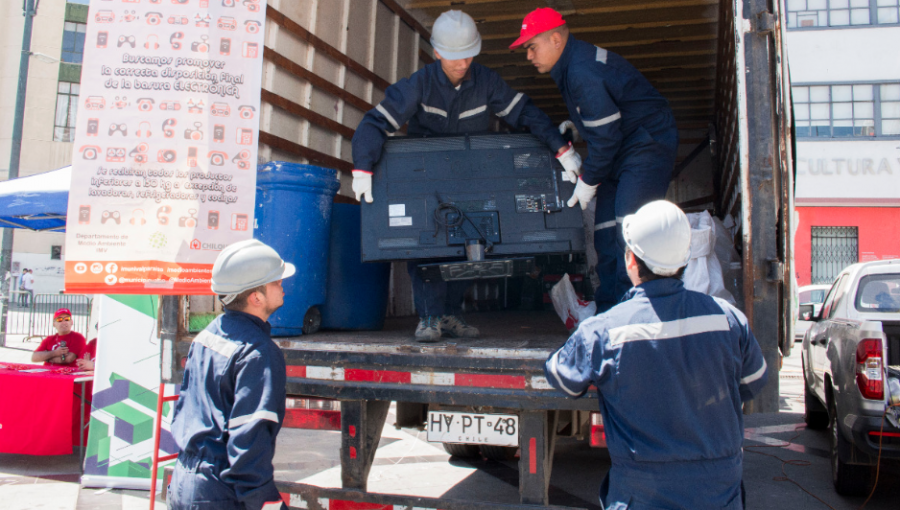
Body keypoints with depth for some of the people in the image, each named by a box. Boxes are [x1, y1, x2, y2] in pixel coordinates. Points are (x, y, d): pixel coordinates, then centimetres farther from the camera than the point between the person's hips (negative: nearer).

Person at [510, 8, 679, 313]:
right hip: (623, 151, 11)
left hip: (648, 146, -11)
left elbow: (606, 135, -22)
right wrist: (576, 125, 9)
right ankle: (608, 313, 15)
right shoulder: (572, 65, 10)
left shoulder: (582, 72, -23)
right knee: (605, 232, 8)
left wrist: (588, 180, -13)